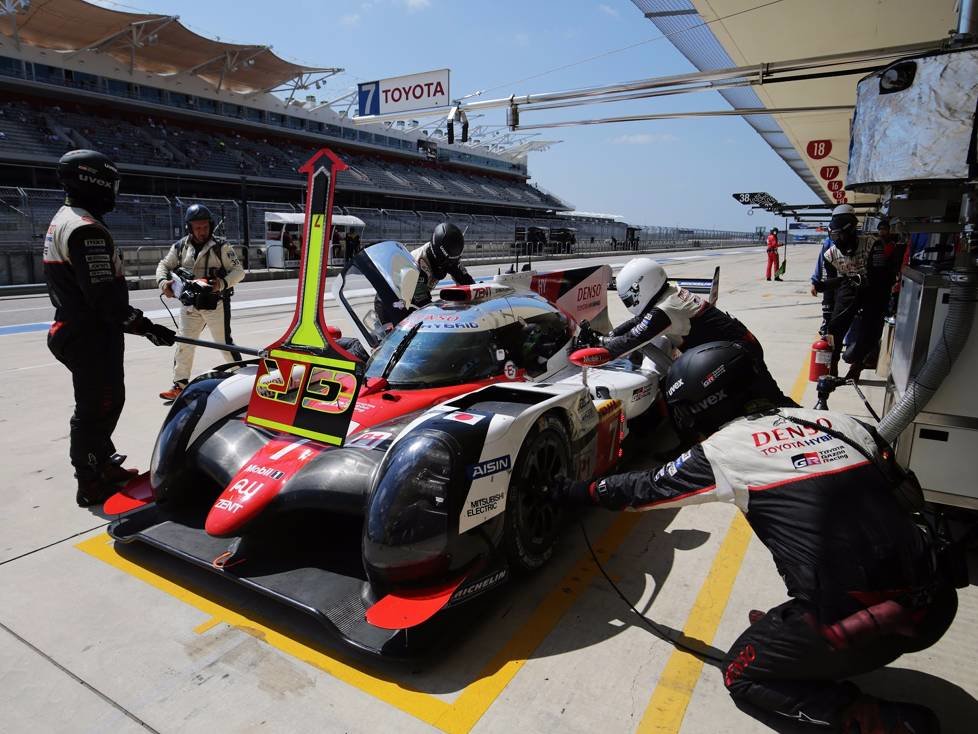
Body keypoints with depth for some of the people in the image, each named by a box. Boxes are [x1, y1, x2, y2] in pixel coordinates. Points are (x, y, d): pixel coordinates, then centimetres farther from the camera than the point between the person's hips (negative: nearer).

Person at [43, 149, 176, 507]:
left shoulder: (62, 222, 15)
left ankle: (103, 464, 36)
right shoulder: (86, 229, -20)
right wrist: (145, 326, -20)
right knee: (97, 408, 0)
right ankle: (92, 484, 12)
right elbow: (104, 296, -26)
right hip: (93, 336, -11)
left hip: (74, 328, 11)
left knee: (105, 402, 21)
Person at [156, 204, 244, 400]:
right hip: (190, 304, 4)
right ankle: (180, 385, 14)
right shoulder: (180, 246, 6)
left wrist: (223, 283, -24)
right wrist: (163, 282, -9)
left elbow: (238, 271, -6)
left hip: (216, 303, -4)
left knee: (224, 342, 2)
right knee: (183, 344, 5)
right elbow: (164, 265, 13)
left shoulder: (221, 246, -5)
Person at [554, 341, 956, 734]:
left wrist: (570, 490, 21)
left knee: (742, 674, 18)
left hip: (857, 623, -6)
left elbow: (642, 489, 7)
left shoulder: (723, 450, -5)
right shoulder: (839, 421, 9)